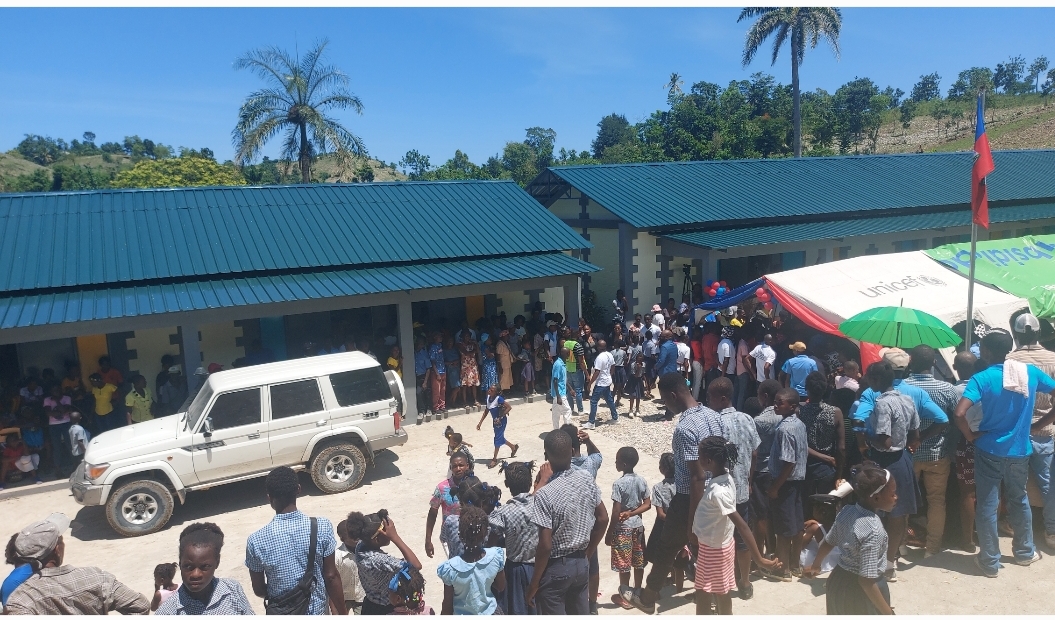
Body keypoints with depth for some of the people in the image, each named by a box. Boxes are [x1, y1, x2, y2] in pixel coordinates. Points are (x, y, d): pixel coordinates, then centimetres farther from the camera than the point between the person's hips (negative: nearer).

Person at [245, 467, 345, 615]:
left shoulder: (257, 541, -20)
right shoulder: (322, 527, -20)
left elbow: (258, 589, -6)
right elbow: (331, 576, -13)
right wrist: (342, 614, 0)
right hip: (316, 611, 0)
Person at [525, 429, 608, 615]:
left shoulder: (545, 494, -26)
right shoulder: (587, 480, -6)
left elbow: (545, 545, -23)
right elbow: (603, 519, 5)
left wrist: (534, 583, -10)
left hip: (556, 568, -6)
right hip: (581, 563, 6)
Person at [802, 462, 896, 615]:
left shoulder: (847, 511, -6)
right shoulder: (873, 531, -29)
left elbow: (828, 542, 9)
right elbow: (866, 579, -29)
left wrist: (815, 566, 24)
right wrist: (888, 613, -23)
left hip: (838, 581, 7)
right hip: (860, 591, -7)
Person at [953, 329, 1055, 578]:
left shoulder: (982, 378, -17)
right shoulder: (1031, 372, -4)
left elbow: (960, 413, -27)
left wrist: (971, 435, -9)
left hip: (990, 451, -4)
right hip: (1020, 451, 4)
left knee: (987, 506, 7)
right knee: (1019, 500, 24)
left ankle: (990, 561, 16)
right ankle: (1025, 552, 39)